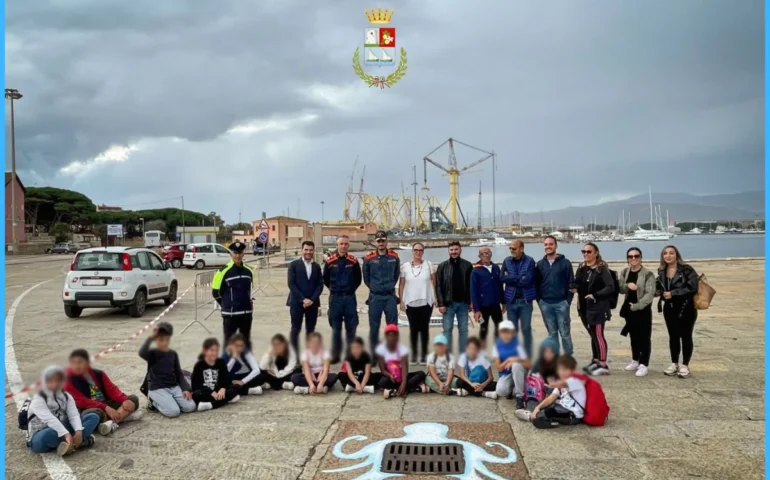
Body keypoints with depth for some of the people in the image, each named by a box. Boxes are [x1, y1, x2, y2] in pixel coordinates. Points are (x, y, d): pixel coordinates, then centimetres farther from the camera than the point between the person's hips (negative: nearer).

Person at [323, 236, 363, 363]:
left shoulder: (353, 261, -2)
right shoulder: (330, 261, -3)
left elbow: (358, 279, 10)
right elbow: (325, 279, 10)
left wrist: (350, 290, 8)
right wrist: (334, 290, 11)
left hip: (350, 298, 0)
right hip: (335, 298, 0)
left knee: (351, 328, 5)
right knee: (336, 328, 7)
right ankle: (335, 355, 17)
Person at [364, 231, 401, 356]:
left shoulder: (394, 257, 2)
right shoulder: (369, 258, -2)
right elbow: (366, 277, 9)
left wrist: (390, 286, 9)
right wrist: (374, 287, 8)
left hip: (390, 296, 1)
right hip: (375, 297, -1)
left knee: (392, 326, 4)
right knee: (374, 326, 5)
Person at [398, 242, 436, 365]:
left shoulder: (428, 264, 2)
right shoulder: (405, 266, 2)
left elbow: (434, 282, 4)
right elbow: (401, 285, 4)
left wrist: (435, 298, -2)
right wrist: (401, 301, 0)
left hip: (426, 302, 0)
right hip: (410, 303, 0)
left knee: (424, 329, 4)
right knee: (413, 329, 6)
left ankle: (424, 355, 13)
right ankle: (414, 355, 15)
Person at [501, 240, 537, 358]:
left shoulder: (529, 261, -7)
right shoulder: (507, 261, 3)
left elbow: (528, 280, -16)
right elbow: (502, 278, -5)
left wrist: (511, 279, -9)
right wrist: (519, 278, -11)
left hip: (525, 300, -3)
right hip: (511, 300, 3)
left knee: (526, 329, 3)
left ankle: (528, 356, 15)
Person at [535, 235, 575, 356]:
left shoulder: (565, 263, -1)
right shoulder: (540, 264, 8)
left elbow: (571, 283, -3)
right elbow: (536, 283, 10)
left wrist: (568, 300, -9)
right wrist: (539, 300, 2)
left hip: (561, 303, -3)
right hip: (545, 304, 3)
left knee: (564, 333, 2)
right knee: (552, 333, 10)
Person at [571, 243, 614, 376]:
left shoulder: (602, 268, -10)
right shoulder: (581, 268, 11)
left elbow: (610, 287, -16)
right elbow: (577, 283, 16)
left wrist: (595, 295, -20)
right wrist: (574, 288, -4)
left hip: (598, 307, -7)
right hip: (584, 307, 7)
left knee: (598, 335, -5)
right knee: (592, 335, 15)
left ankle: (603, 365, 2)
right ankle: (596, 361, 26)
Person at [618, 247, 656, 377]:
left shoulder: (648, 274, -11)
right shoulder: (624, 272, 7)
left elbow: (650, 294, -16)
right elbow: (620, 289, 5)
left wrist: (637, 306, -22)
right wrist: (627, 285, -17)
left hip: (643, 309, -5)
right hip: (629, 309, 6)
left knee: (644, 337, -1)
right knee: (634, 336, 16)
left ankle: (644, 364, 5)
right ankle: (635, 361, 29)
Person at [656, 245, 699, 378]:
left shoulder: (686, 270, -13)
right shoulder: (662, 271, 6)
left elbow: (693, 287, -21)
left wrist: (673, 293, -21)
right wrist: (660, 292, -1)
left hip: (686, 308, -5)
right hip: (670, 308, 5)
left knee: (686, 336, 4)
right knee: (673, 336, 12)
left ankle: (685, 365, 14)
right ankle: (674, 364, 23)